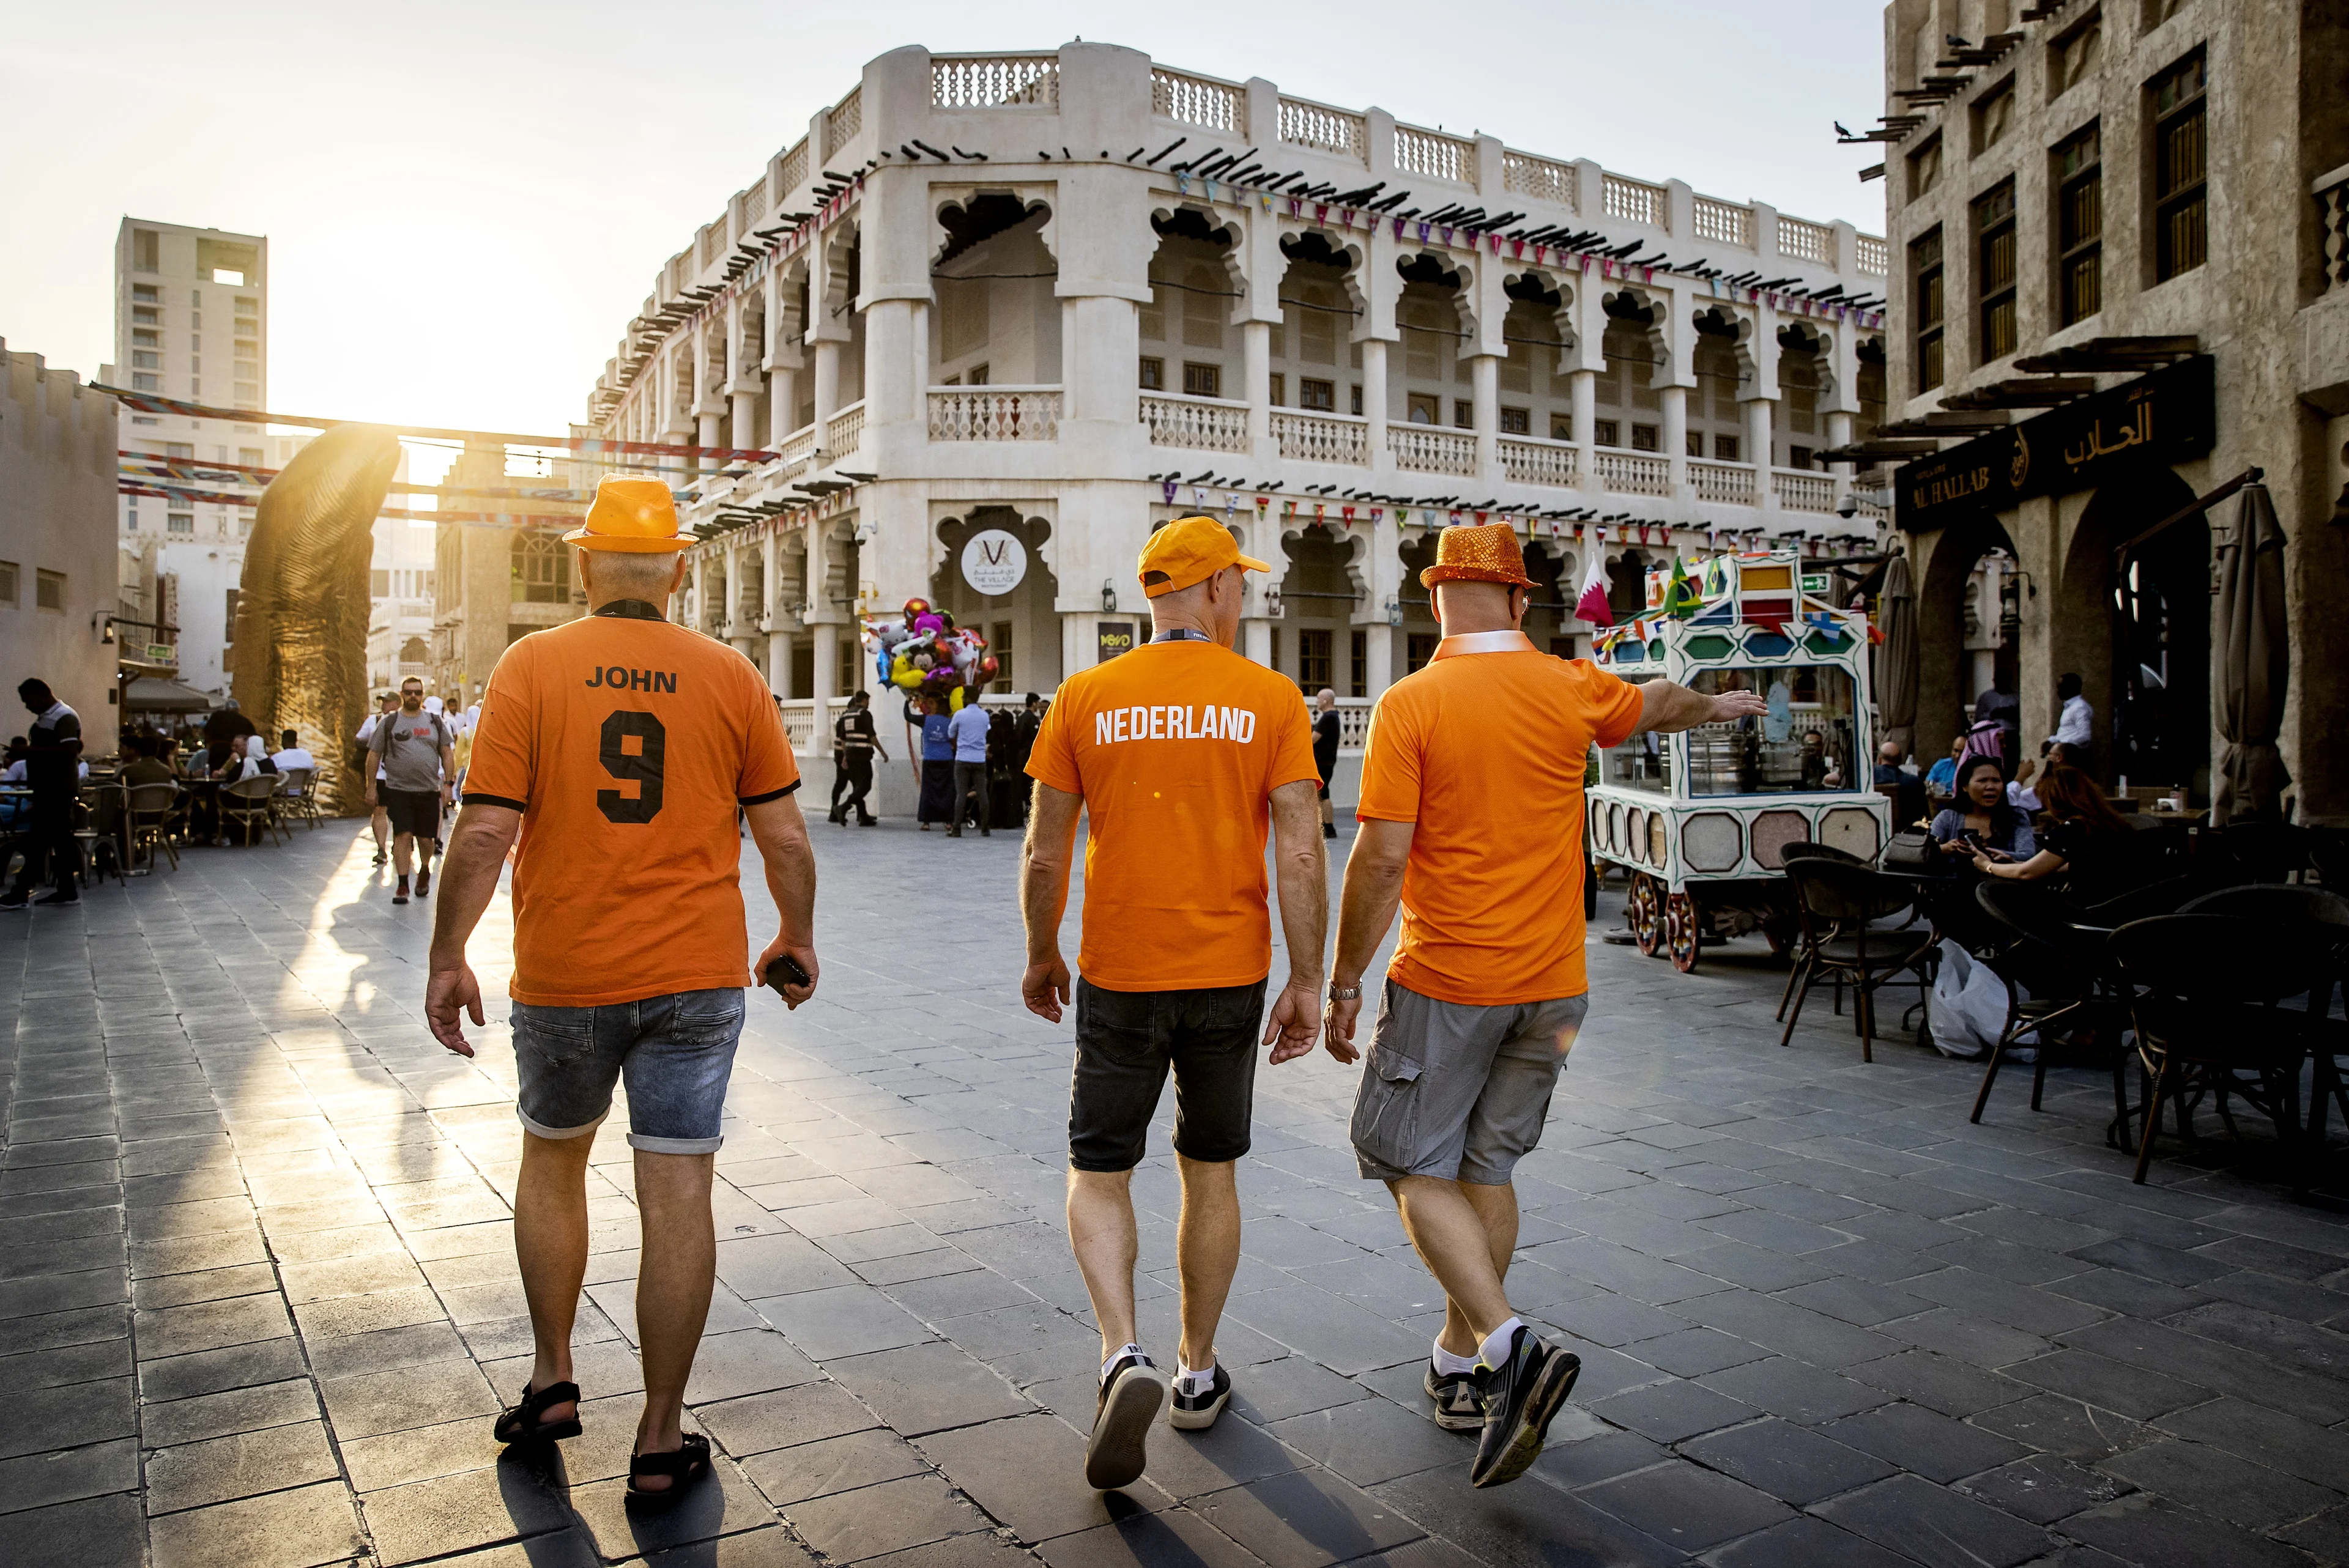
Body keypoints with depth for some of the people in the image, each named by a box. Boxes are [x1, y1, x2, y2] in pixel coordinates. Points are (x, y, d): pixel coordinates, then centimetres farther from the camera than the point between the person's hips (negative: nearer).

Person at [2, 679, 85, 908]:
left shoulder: (65, 717, -13)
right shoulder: (44, 718, 17)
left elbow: (70, 750, -24)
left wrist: (33, 750, -21)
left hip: (58, 791, -10)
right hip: (47, 790, 10)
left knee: (38, 841, -7)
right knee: (60, 840, 10)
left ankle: (22, 893, -4)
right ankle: (66, 891, 13)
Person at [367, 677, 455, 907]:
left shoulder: (435, 722, 10)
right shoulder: (388, 722, 4)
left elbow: (447, 753, 10)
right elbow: (374, 754, 6)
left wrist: (448, 783, 2)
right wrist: (371, 785, 2)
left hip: (429, 791, 2)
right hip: (398, 790, -2)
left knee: (426, 839, 4)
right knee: (403, 835, -11)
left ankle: (424, 871, 33)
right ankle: (402, 885, -4)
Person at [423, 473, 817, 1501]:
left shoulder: (531, 667, -4)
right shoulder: (729, 676, -1)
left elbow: (484, 830, -9)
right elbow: (784, 837, 0)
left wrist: (447, 959, 2)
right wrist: (796, 938, 15)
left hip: (563, 975, 0)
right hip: (694, 976, 0)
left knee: (553, 1160, 24)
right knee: (677, 1194, 5)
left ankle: (551, 1382, 32)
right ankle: (660, 1441, 13)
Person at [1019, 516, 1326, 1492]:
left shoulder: (1086, 698, -2)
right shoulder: (1271, 699, -4)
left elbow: (1045, 852, -1)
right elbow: (1300, 854, -9)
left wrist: (1041, 957, 13)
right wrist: (1307, 982, -2)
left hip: (1119, 974, -1)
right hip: (1229, 973, 1)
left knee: (1099, 1172, 12)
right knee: (1210, 1172, 17)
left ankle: (1123, 1357, -9)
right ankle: (1198, 1373, 29)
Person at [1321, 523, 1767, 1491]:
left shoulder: (1409, 705, -11)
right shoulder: (1573, 690, 2)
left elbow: (1380, 859, -15)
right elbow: (1658, 706, 24)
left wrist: (1343, 982, -6)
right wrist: (1720, 705, 47)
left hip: (1446, 979, -5)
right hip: (1552, 981, 5)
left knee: (1415, 1167, 5)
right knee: (1487, 1167, 16)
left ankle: (1506, 1347, -10)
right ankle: (1461, 1367, 27)